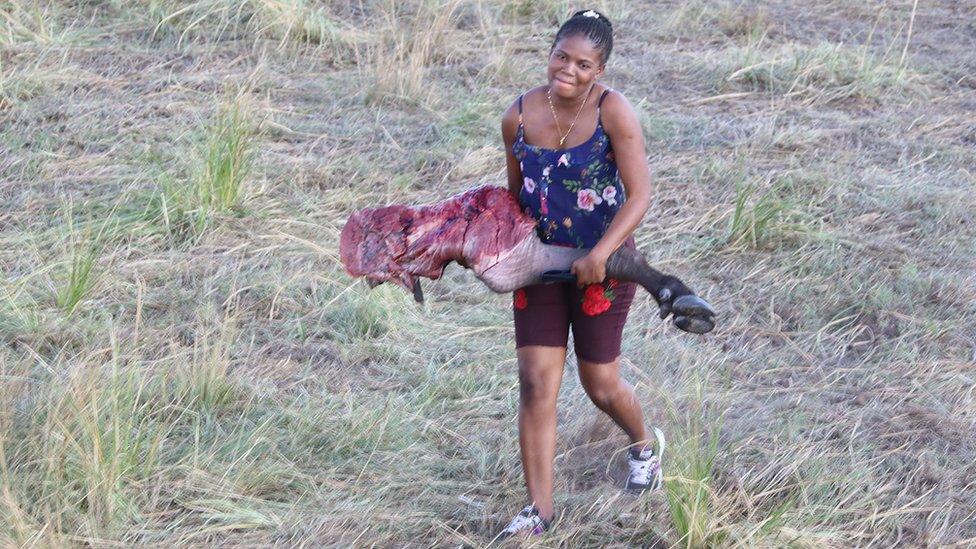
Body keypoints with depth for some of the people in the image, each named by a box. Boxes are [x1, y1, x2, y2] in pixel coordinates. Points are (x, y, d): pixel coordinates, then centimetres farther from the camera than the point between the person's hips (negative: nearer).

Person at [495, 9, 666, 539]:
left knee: (600, 383, 9)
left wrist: (600, 254, -30)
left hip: (602, 262, -3)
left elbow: (639, 195, -20)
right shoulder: (519, 117, -6)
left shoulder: (613, 112, -18)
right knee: (536, 382, -4)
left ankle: (644, 444, 43)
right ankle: (539, 509, 1)